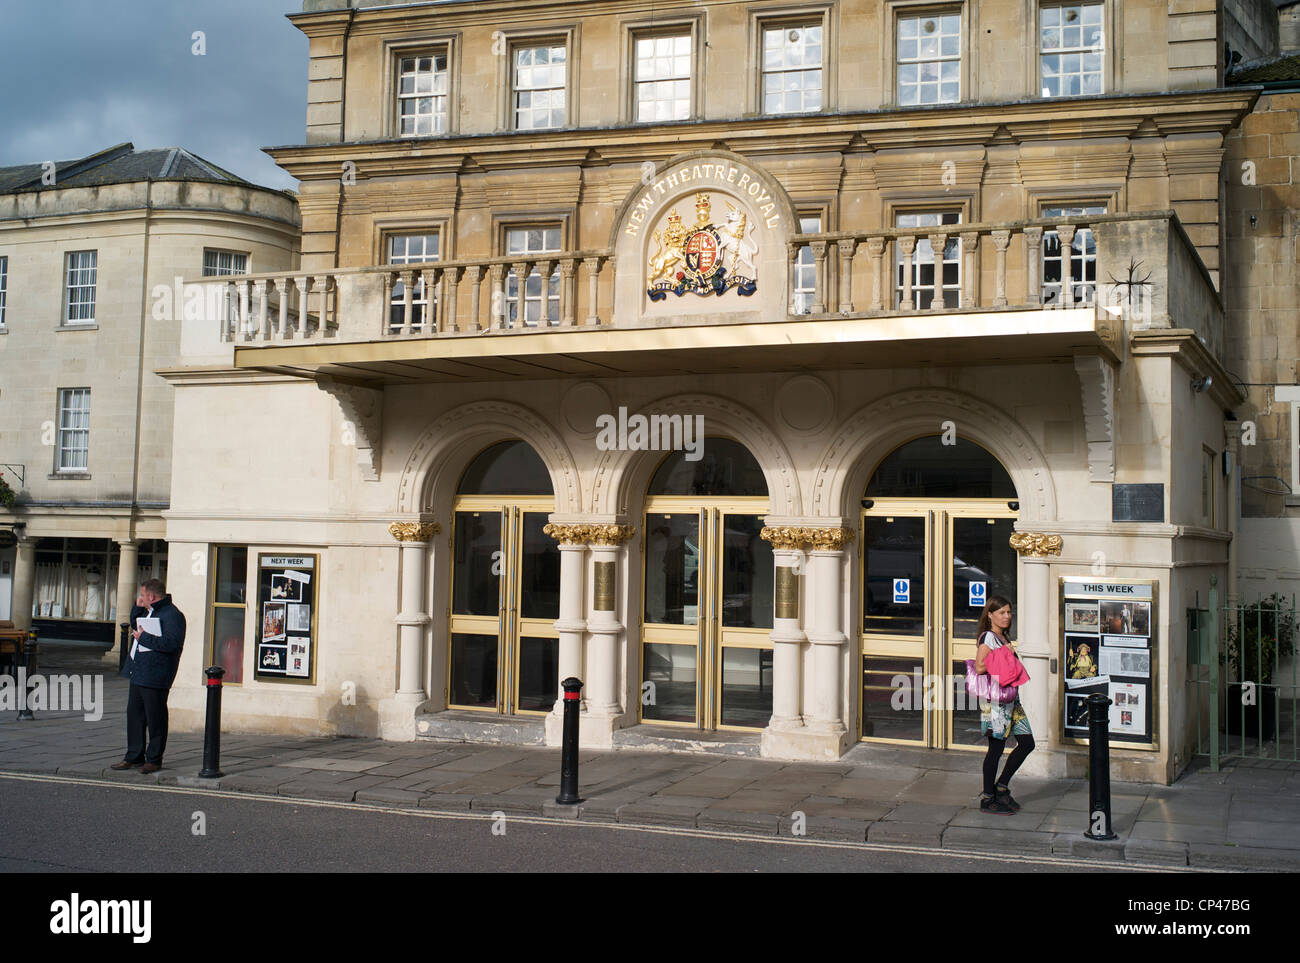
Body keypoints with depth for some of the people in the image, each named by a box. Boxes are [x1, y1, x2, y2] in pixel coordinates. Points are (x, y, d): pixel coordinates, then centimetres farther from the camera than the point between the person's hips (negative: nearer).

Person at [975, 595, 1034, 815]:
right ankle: (988, 799, 8)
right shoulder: (988, 636, -11)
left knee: (1027, 742, 8)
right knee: (996, 748, -2)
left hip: (1011, 697, 9)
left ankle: (1001, 787, 19)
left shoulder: (1004, 637, 16)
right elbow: (979, 667, -22)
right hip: (995, 698, -9)